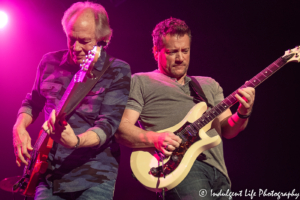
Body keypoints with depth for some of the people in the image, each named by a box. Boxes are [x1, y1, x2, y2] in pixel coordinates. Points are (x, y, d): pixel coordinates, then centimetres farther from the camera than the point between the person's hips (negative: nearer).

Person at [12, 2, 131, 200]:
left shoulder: (118, 72, -7)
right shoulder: (50, 62, 5)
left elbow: (109, 122, -16)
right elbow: (32, 102, 20)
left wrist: (76, 142, -33)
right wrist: (20, 128, 2)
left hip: (93, 177, -3)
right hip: (48, 173, 4)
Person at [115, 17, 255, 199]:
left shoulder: (210, 85, 24)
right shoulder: (141, 82, 10)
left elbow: (227, 130, 16)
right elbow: (122, 128, 1)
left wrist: (243, 114, -5)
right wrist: (154, 138, -17)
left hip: (218, 171, 6)